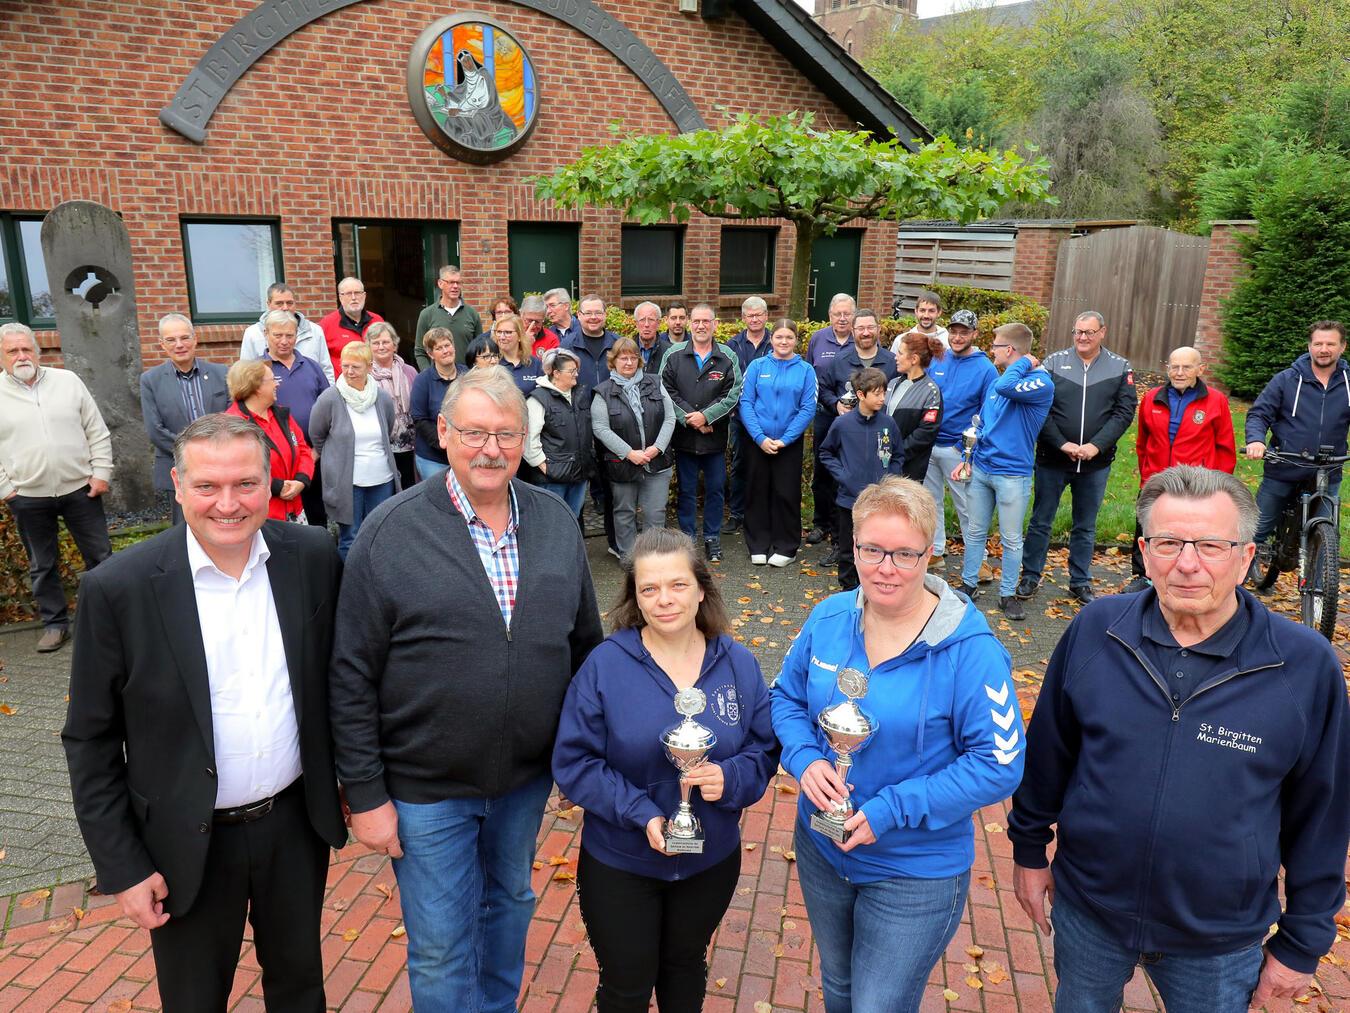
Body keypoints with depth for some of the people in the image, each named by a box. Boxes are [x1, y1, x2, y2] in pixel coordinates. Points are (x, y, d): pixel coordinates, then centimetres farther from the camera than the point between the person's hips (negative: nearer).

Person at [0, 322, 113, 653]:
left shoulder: (68, 381, 2)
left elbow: (97, 432, 4)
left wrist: (101, 473, -2)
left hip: (80, 489, 0)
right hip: (28, 498, 0)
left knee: (100, 556, 6)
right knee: (42, 566, 10)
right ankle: (55, 623, 23)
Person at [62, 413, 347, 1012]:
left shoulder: (313, 556, -10)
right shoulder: (118, 587, -17)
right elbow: (90, 741, -8)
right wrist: (122, 868, -7)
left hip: (296, 821, 2)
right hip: (188, 844, -2)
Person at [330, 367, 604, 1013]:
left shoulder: (556, 521, -3)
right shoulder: (391, 532, -14)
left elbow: (585, 642, 6)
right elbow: (352, 677, -11)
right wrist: (366, 794, -10)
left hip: (528, 777, 4)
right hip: (426, 788, -4)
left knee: (510, 905, 26)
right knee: (441, 948, 11)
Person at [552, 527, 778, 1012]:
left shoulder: (738, 664, -9)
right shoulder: (604, 665, -18)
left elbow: (764, 749, -3)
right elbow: (574, 762, -15)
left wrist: (730, 779, -24)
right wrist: (641, 813, -26)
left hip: (712, 859, 3)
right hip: (620, 863, -2)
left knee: (686, 964, 28)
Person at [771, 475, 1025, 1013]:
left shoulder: (970, 648, -23)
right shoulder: (828, 618, -8)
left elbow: (1000, 764, -20)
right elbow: (786, 696, 4)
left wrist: (891, 810, -25)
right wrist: (805, 759, -16)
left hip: (916, 874, -4)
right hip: (822, 848, 5)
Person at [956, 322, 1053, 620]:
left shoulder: (1041, 383, -13)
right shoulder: (996, 382, 10)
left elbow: (1006, 388, -34)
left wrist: (1024, 364, -16)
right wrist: (967, 459, 12)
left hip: (1012, 474, -6)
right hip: (980, 469, 6)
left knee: (1011, 539, 6)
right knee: (975, 532, 14)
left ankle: (1008, 594, 19)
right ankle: (968, 584, 26)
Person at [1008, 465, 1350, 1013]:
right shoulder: (1095, 630, -13)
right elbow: (1048, 752, 0)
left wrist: (1301, 943, 2)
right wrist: (1029, 848, 7)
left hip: (1219, 942, -1)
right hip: (1086, 910, 1)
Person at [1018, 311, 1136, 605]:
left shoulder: (1120, 367, 2)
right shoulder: (1054, 361, -2)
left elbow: (1124, 412, -3)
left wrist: (1096, 446, -15)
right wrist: (1063, 444, -16)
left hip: (1096, 463, 1)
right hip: (1052, 459, -1)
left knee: (1086, 526, 13)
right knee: (1041, 521, 9)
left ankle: (1081, 581, 26)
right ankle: (1031, 576, 22)